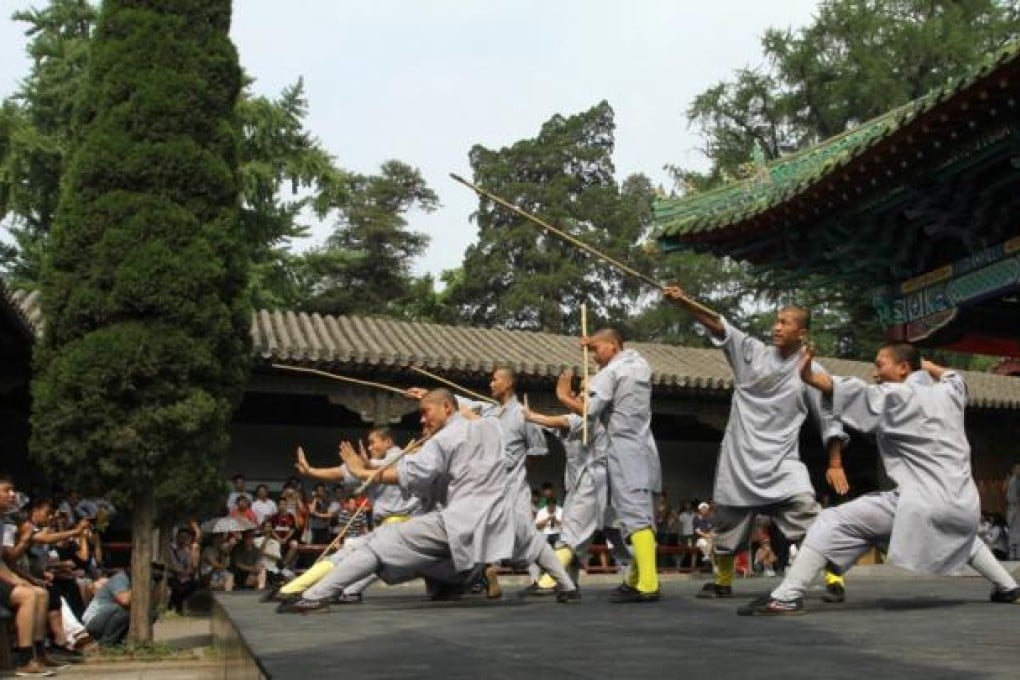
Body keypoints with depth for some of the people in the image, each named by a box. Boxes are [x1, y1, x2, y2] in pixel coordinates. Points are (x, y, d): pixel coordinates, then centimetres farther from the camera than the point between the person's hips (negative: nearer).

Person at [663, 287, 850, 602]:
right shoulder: (753, 353, 1)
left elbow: (829, 420, 3)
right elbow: (718, 326, -9)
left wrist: (835, 464, -1)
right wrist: (683, 301, -22)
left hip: (780, 460, -2)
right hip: (740, 456, 2)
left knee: (809, 516, -20)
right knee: (727, 522, 13)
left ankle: (834, 581, -8)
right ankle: (723, 582, 34)